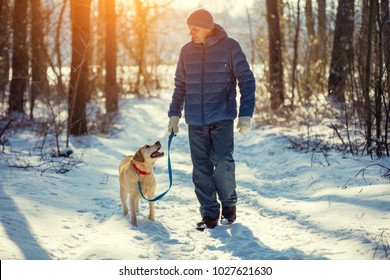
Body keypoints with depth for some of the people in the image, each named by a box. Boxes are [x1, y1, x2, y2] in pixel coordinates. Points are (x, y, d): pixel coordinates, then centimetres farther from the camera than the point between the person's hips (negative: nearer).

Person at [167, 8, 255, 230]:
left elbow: (247, 81, -4)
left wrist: (246, 114, -10)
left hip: (222, 117, -4)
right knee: (201, 168, 2)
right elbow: (180, 86, 17)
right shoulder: (187, 51, 7)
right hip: (196, 120, 4)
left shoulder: (230, 47, -5)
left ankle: (229, 204, 14)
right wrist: (175, 114, 12)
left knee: (223, 162, -10)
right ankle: (209, 214, 10)